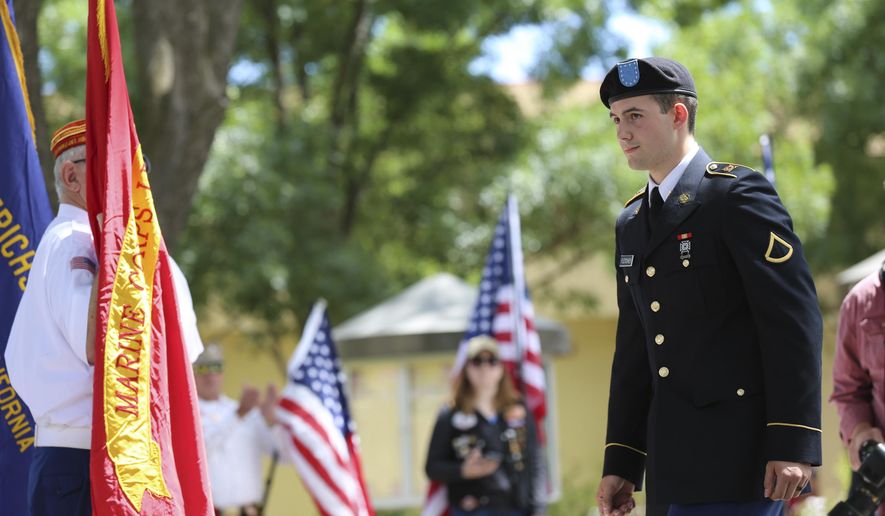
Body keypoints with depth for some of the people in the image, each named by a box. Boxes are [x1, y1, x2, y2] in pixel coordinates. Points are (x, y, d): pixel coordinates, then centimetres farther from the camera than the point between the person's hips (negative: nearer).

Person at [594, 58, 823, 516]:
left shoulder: (738, 195, -6)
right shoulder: (631, 224, 19)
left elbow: (795, 320, -13)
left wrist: (793, 444, -19)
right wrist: (620, 462, 14)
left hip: (736, 457, -8)